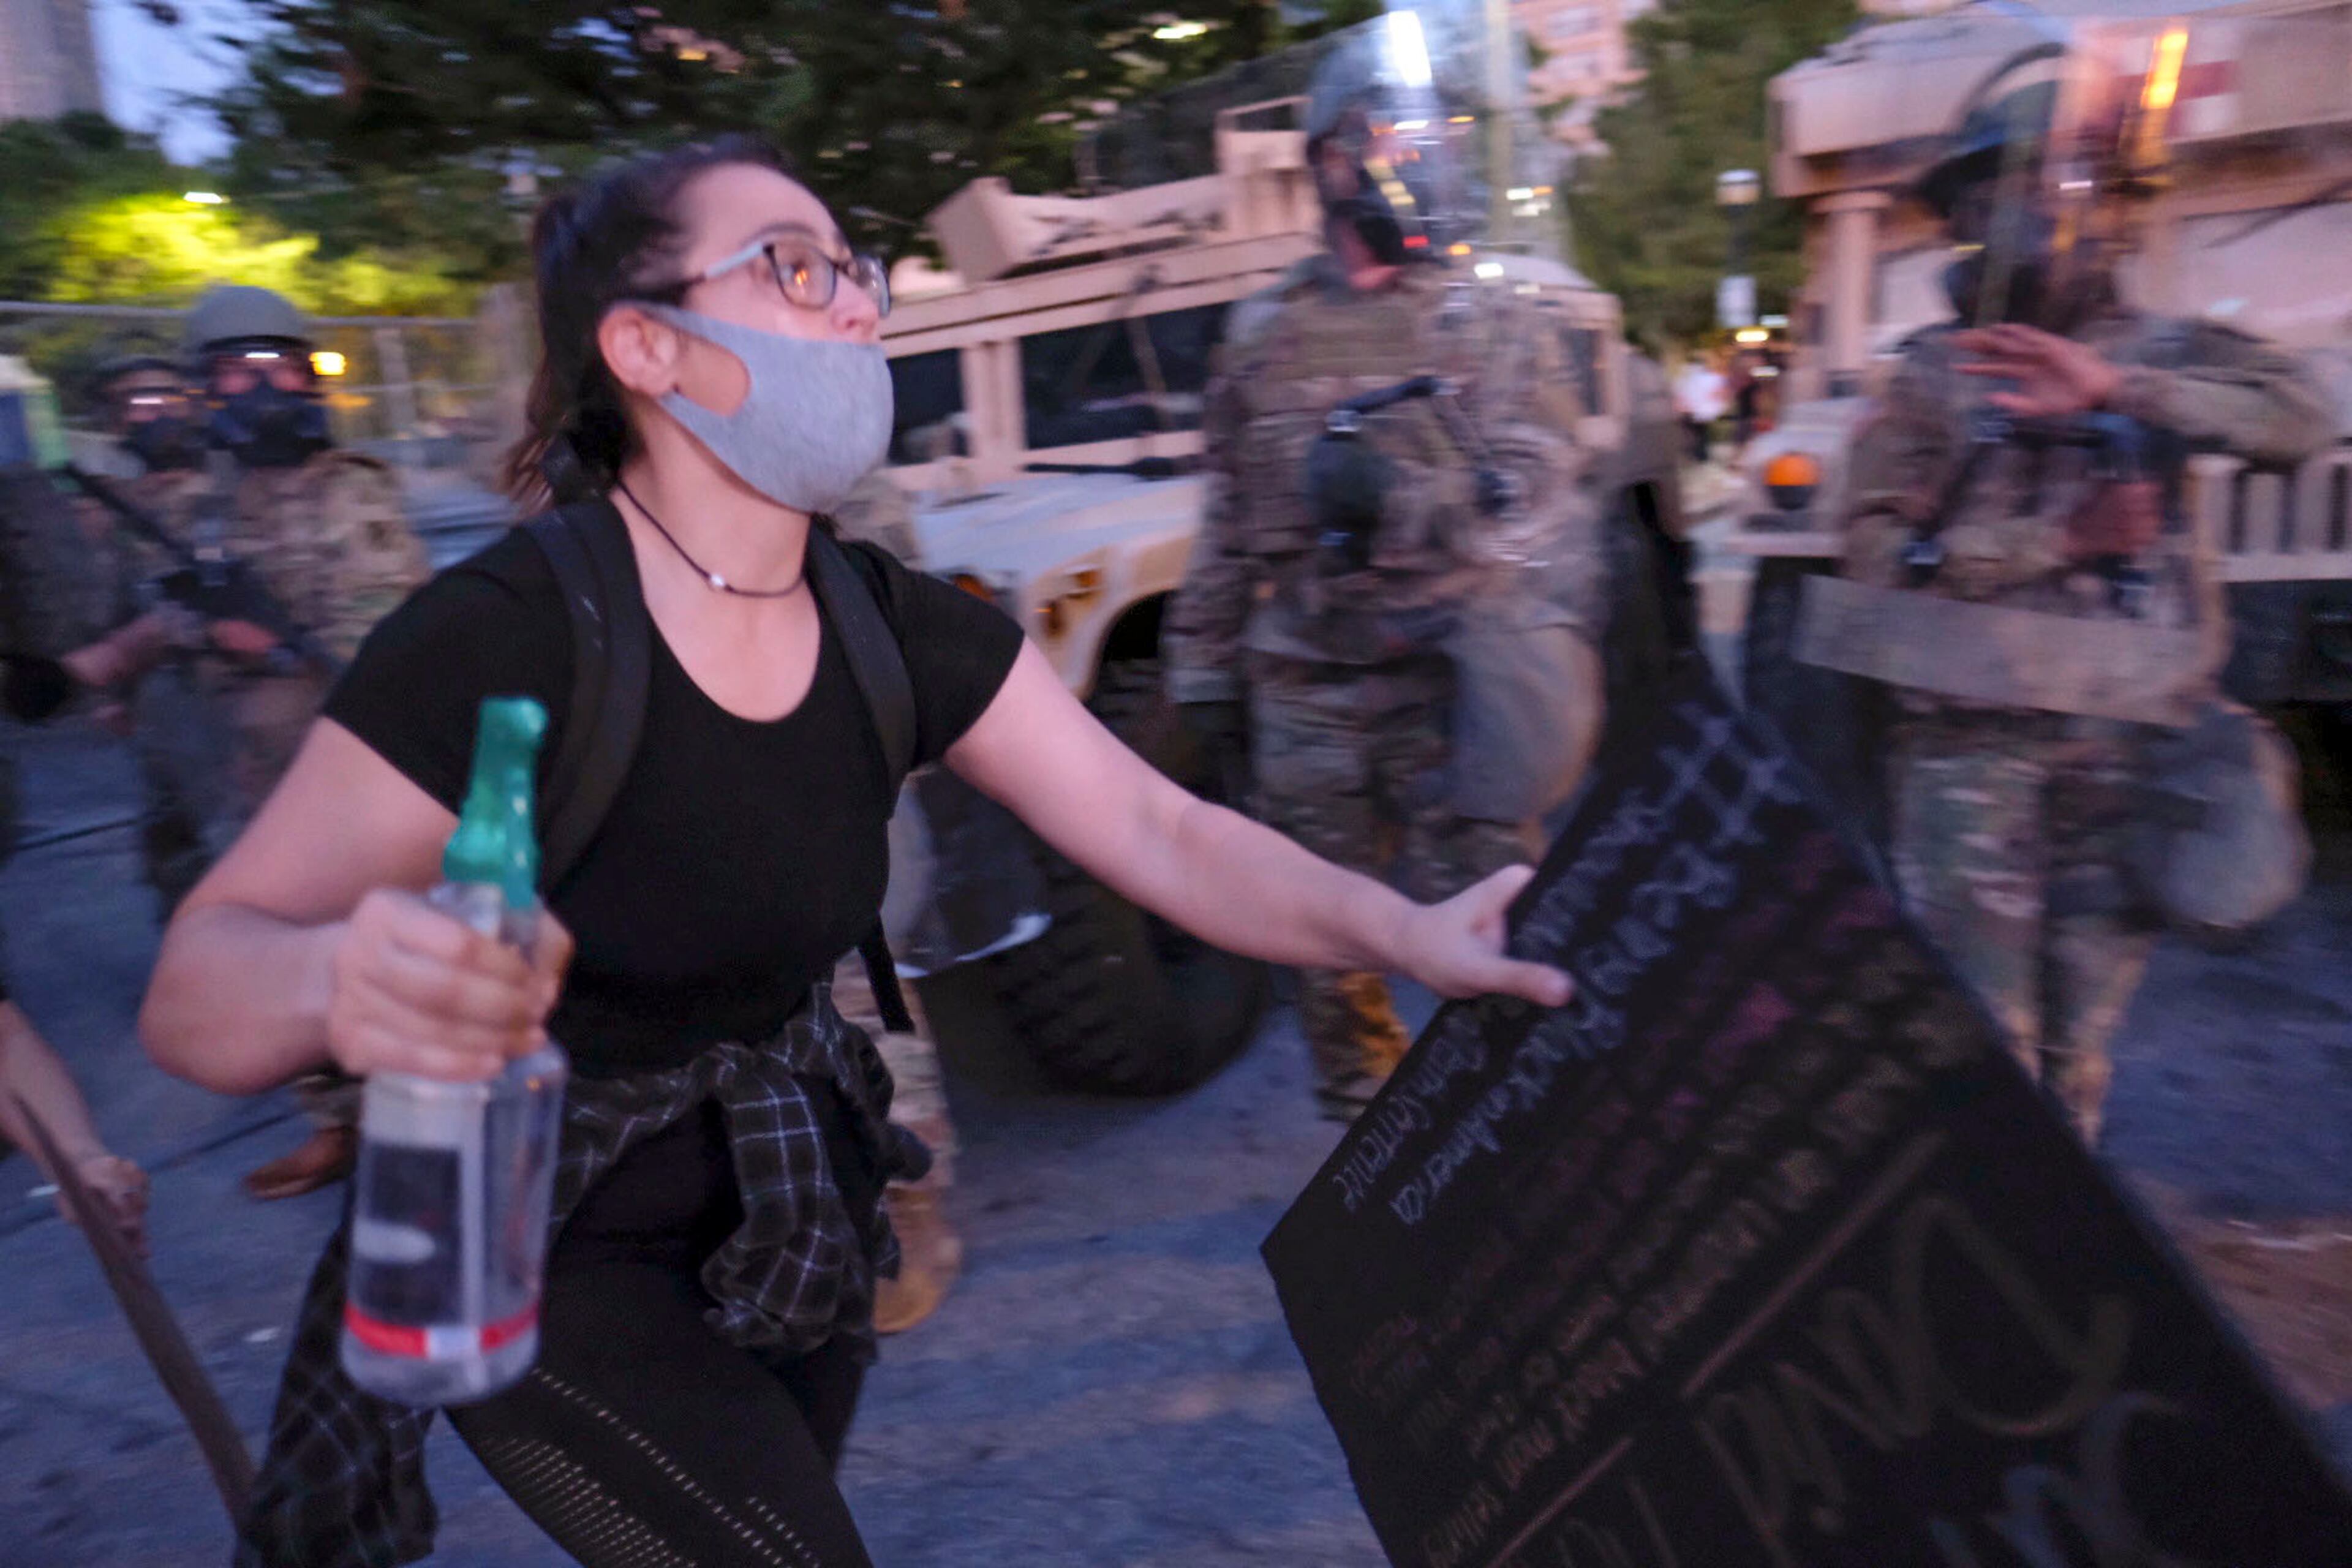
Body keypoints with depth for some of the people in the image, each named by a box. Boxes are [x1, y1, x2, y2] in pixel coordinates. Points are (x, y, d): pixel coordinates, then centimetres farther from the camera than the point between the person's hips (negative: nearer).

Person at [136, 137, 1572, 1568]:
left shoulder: (905, 630, -10)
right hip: (549, 1250, -5)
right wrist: (337, 980, -50)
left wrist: (1408, 933, -27)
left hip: (787, 1210, 6)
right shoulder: (498, 640, -27)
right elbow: (193, 990, -27)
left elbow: (1164, 833, -13)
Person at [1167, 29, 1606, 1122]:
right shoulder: (1263, 336, 10)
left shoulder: (1500, 327, 6)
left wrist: (1554, 657, -6)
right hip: (1303, 692, 3)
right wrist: (1202, 666, 11)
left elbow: (1547, 509, 3)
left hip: (1454, 681, -2)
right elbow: (1228, 525, 13)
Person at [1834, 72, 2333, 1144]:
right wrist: (2059, 542, -13)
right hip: (1974, 738, -2)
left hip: (2127, 741, 2)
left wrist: (2114, 389, -20)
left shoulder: (2164, 354, 9)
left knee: (2080, 1041, 11)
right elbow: (1875, 548, -5)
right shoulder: (1934, 374, 5)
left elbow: (2297, 421, -9)